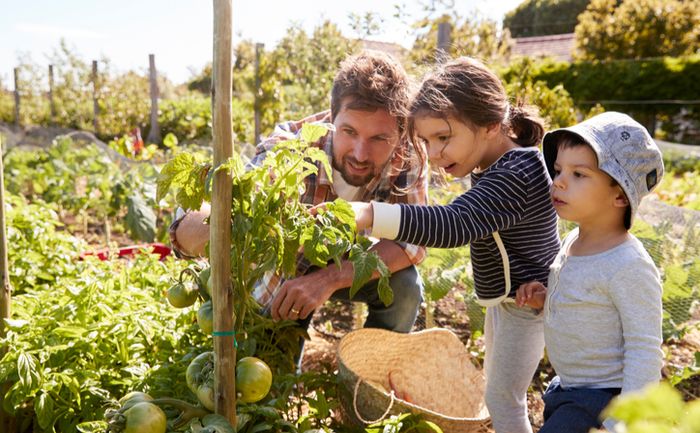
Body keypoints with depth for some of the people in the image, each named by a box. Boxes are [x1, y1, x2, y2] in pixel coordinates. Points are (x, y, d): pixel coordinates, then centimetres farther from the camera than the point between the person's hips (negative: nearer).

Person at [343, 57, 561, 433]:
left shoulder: (513, 176, -32)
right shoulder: (509, 160, 0)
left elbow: (454, 225, -46)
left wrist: (366, 214, -57)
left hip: (524, 301, -10)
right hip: (506, 296, 10)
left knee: (502, 398, 4)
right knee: (497, 386, 24)